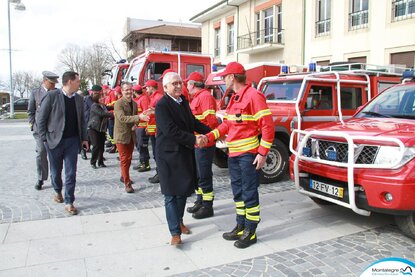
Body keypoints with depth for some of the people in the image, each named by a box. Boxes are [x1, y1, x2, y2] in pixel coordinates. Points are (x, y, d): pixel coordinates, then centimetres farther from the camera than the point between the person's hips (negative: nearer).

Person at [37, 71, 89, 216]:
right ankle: (58, 191, 41)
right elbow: (41, 118, -6)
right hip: (54, 141, -3)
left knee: (71, 173, 1)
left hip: (72, 141, 3)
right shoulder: (52, 96, -9)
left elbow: (81, 120, 11)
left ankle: (69, 202, 10)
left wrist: (84, 138, 7)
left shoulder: (79, 99, 5)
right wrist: (44, 138, -8)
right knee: (56, 171, 14)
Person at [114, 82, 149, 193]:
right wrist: (138, 117, -37)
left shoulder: (134, 103, 8)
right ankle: (127, 183, 4)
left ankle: (123, 176, 36)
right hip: (121, 135, -7)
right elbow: (122, 118, -28)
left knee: (128, 158, 16)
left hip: (131, 135, 7)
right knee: (124, 159, -3)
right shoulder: (118, 103, -15)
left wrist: (135, 125, -4)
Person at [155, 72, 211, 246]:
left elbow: (193, 122, 16)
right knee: (171, 194, -2)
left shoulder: (183, 101, 10)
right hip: (169, 154, -8)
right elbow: (171, 131, -23)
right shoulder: (162, 105, -14)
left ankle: (179, 221, 34)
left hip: (185, 153, 8)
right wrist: (194, 140, -22)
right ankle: (175, 233, 3)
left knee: (183, 190, 16)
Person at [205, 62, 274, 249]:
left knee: (249, 193, 1)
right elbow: (227, 124, 17)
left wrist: (263, 153, -19)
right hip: (233, 154, 9)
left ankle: (250, 233, 13)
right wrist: (209, 137, 5)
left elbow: (267, 125, -16)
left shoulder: (253, 95, -13)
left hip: (248, 154, -9)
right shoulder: (234, 98, 15)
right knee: (238, 192, 16)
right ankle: (240, 227, 29)